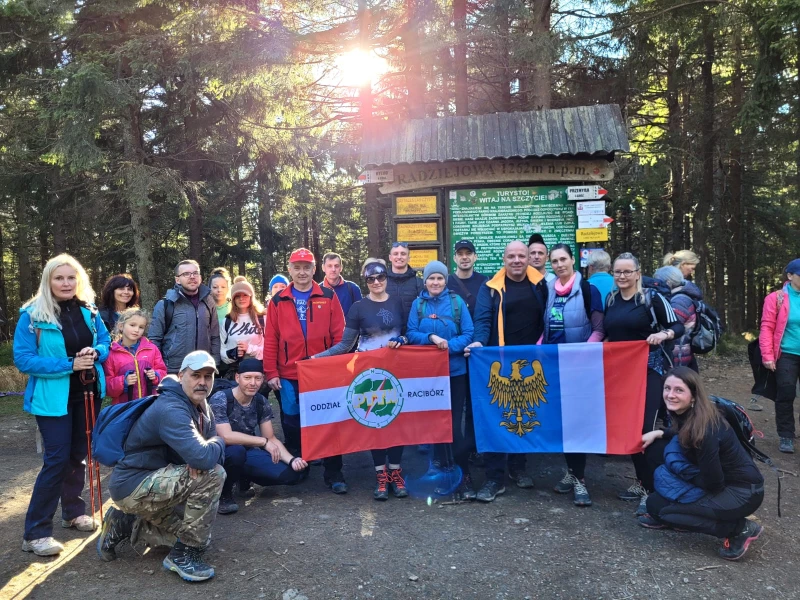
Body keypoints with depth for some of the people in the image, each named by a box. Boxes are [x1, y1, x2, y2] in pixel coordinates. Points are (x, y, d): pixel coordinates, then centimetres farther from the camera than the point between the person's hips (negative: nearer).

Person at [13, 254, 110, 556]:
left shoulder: (89, 311, 2)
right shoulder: (32, 315, -12)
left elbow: (105, 342, 10)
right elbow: (23, 359, -15)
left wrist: (95, 353, -14)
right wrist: (69, 365, -23)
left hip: (87, 394, 5)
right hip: (53, 398, -5)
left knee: (78, 455, 16)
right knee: (57, 460, -8)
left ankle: (73, 511, 33)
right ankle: (35, 533, 3)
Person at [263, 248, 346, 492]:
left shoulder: (329, 297, 3)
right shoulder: (278, 301, 5)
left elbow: (339, 335, 1)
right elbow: (271, 339, 2)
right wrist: (271, 373, -3)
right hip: (289, 376, 1)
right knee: (291, 424, 11)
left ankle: (333, 473, 13)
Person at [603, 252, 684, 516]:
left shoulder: (651, 297, -7)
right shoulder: (611, 299, 9)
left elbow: (678, 326, -6)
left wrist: (663, 334, -24)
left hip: (650, 369, -5)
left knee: (645, 428, -10)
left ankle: (651, 490, 1)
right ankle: (642, 481, 25)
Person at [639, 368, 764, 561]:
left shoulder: (704, 430, -29)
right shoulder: (689, 414, -3)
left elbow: (713, 484, -22)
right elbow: (685, 437, 20)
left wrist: (680, 470, -7)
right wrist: (658, 433, 5)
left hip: (743, 492, -8)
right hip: (721, 481, 9)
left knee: (655, 504, -12)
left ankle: (740, 529, -2)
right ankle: (665, 516, 7)